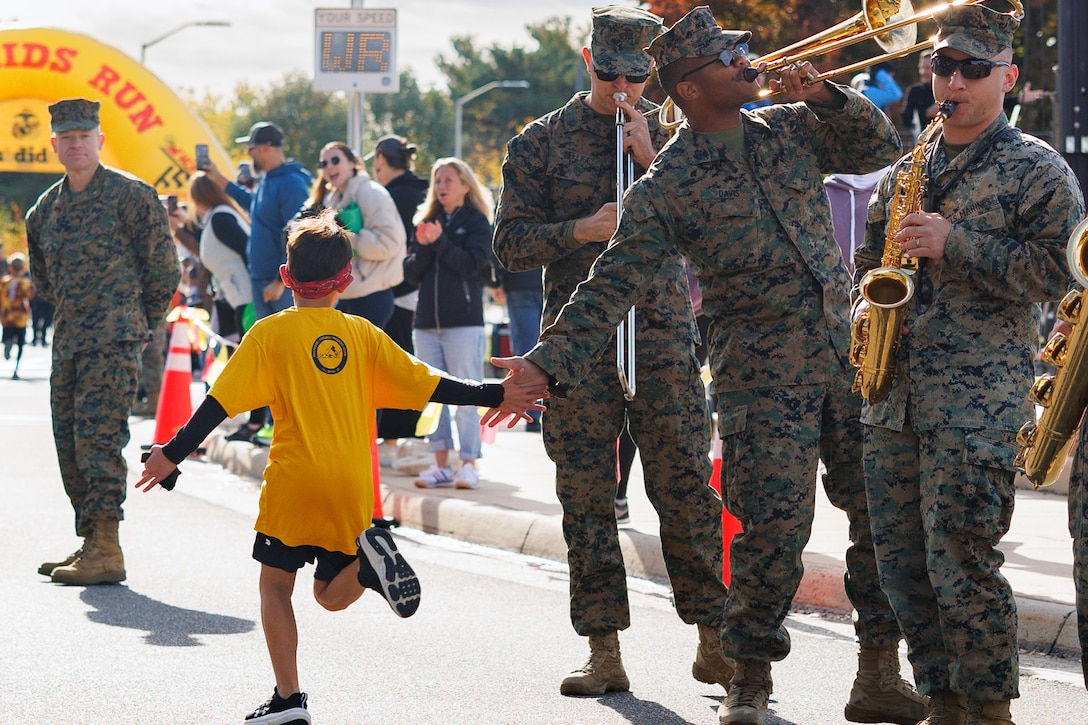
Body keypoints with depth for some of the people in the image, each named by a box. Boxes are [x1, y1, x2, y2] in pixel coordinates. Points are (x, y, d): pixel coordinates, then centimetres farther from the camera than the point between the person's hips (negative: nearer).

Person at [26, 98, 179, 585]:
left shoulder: (131, 195, -6)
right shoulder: (46, 208, 13)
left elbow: (163, 270, -2)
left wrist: (137, 324, 4)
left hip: (112, 342, -8)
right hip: (68, 340, 8)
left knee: (99, 437, -13)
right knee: (69, 441, 8)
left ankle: (106, 550, -14)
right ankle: (90, 544, 15)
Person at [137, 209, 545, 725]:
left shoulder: (271, 334, -1)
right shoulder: (361, 334, 7)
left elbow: (220, 402, -4)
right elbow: (426, 385, 7)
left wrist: (173, 453, 0)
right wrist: (496, 396, 15)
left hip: (293, 482, -3)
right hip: (351, 489, 3)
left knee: (275, 583, 12)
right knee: (332, 595, 14)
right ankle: (367, 558, -19)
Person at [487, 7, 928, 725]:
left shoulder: (792, 128, 10)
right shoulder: (666, 186, -4)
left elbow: (880, 149, 14)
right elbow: (614, 285, -8)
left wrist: (824, 94, -1)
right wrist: (550, 362, -18)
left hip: (848, 356, 5)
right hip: (763, 377, -5)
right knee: (776, 526, -10)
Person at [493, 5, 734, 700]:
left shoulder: (673, 134, 10)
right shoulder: (543, 141, 8)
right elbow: (512, 243, 4)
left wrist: (651, 159, -9)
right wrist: (581, 230, -13)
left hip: (665, 335, 0)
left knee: (686, 487, -4)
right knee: (588, 498, 0)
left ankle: (714, 642, 3)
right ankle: (605, 651, 4)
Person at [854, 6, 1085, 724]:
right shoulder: (906, 171, 19)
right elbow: (870, 256, 31)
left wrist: (954, 245, -16)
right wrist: (868, 300, 9)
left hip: (978, 399, -6)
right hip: (893, 396, 7)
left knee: (961, 564, -11)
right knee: (900, 563, 7)